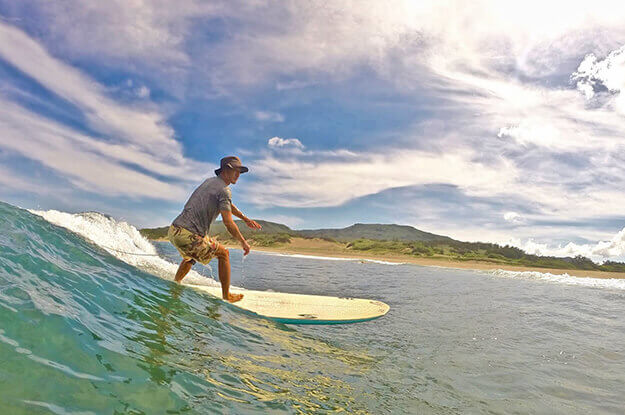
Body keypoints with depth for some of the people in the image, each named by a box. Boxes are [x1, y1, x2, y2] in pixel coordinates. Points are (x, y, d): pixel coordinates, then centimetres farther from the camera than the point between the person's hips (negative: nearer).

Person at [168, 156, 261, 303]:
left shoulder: (210, 181, 20)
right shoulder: (224, 190, -9)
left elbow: (227, 205, 33)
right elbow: (228, 223, -14)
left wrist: (245, 219, 37)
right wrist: (243, 242, -2)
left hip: (173, 231, 9)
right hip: (189, 235, -9)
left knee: (191, 255, 37)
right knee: (223, 253, 10)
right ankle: (226, 295, 15)